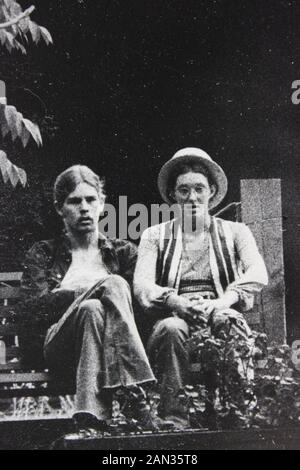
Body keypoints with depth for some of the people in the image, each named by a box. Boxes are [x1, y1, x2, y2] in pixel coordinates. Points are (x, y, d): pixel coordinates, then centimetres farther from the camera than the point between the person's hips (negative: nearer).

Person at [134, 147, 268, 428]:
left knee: (228, 327, -34)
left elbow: (259, 275, -3)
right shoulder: (155, 235, 15)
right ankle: (175, 421, -26)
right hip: (174, 317, 0)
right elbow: (141, 285, -1)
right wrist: (178, 303, -22)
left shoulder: (235, 232, 16)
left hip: (222, 317, 0)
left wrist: (223, 301, -23)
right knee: (171, 329, -34)